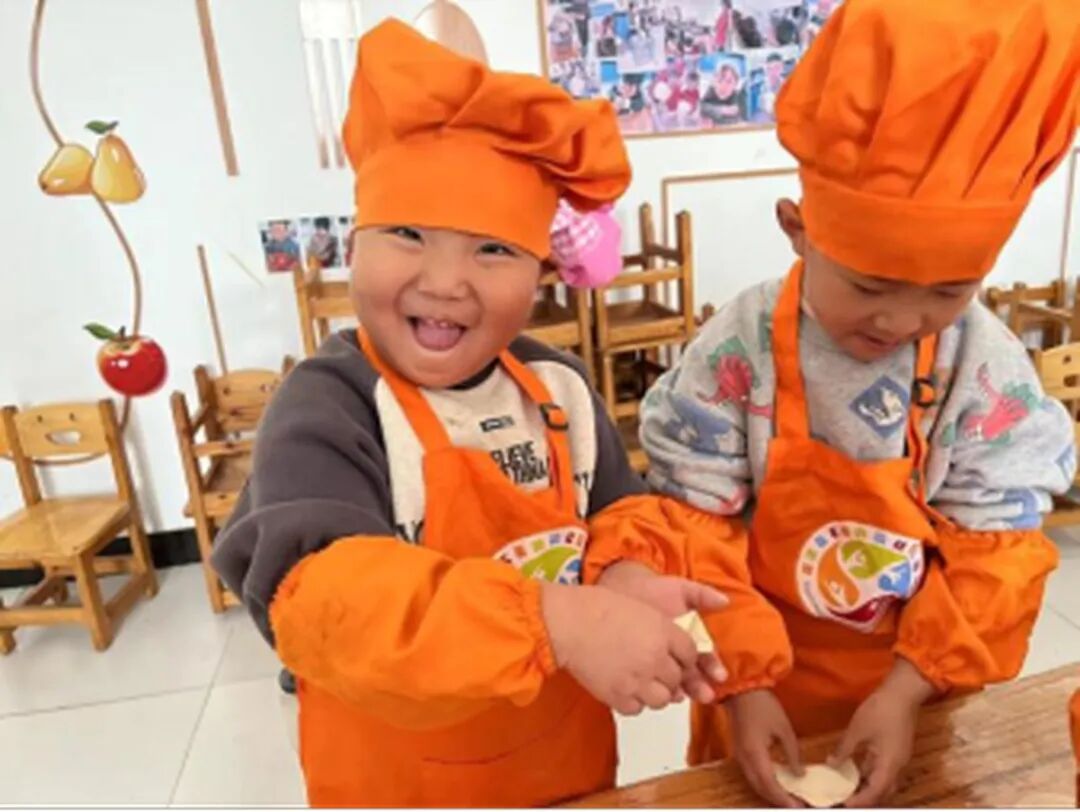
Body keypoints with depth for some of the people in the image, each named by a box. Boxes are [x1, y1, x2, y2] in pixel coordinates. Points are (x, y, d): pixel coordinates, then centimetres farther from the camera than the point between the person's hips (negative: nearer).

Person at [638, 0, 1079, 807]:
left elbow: (998, 547, -10)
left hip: (919, 694, 2)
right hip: (764, 686, -1)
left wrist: (911, 686, -17)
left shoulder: (984, 363, -16)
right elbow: (695, 531, -18)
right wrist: (738, 680, -18)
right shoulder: (738, 352, -23)